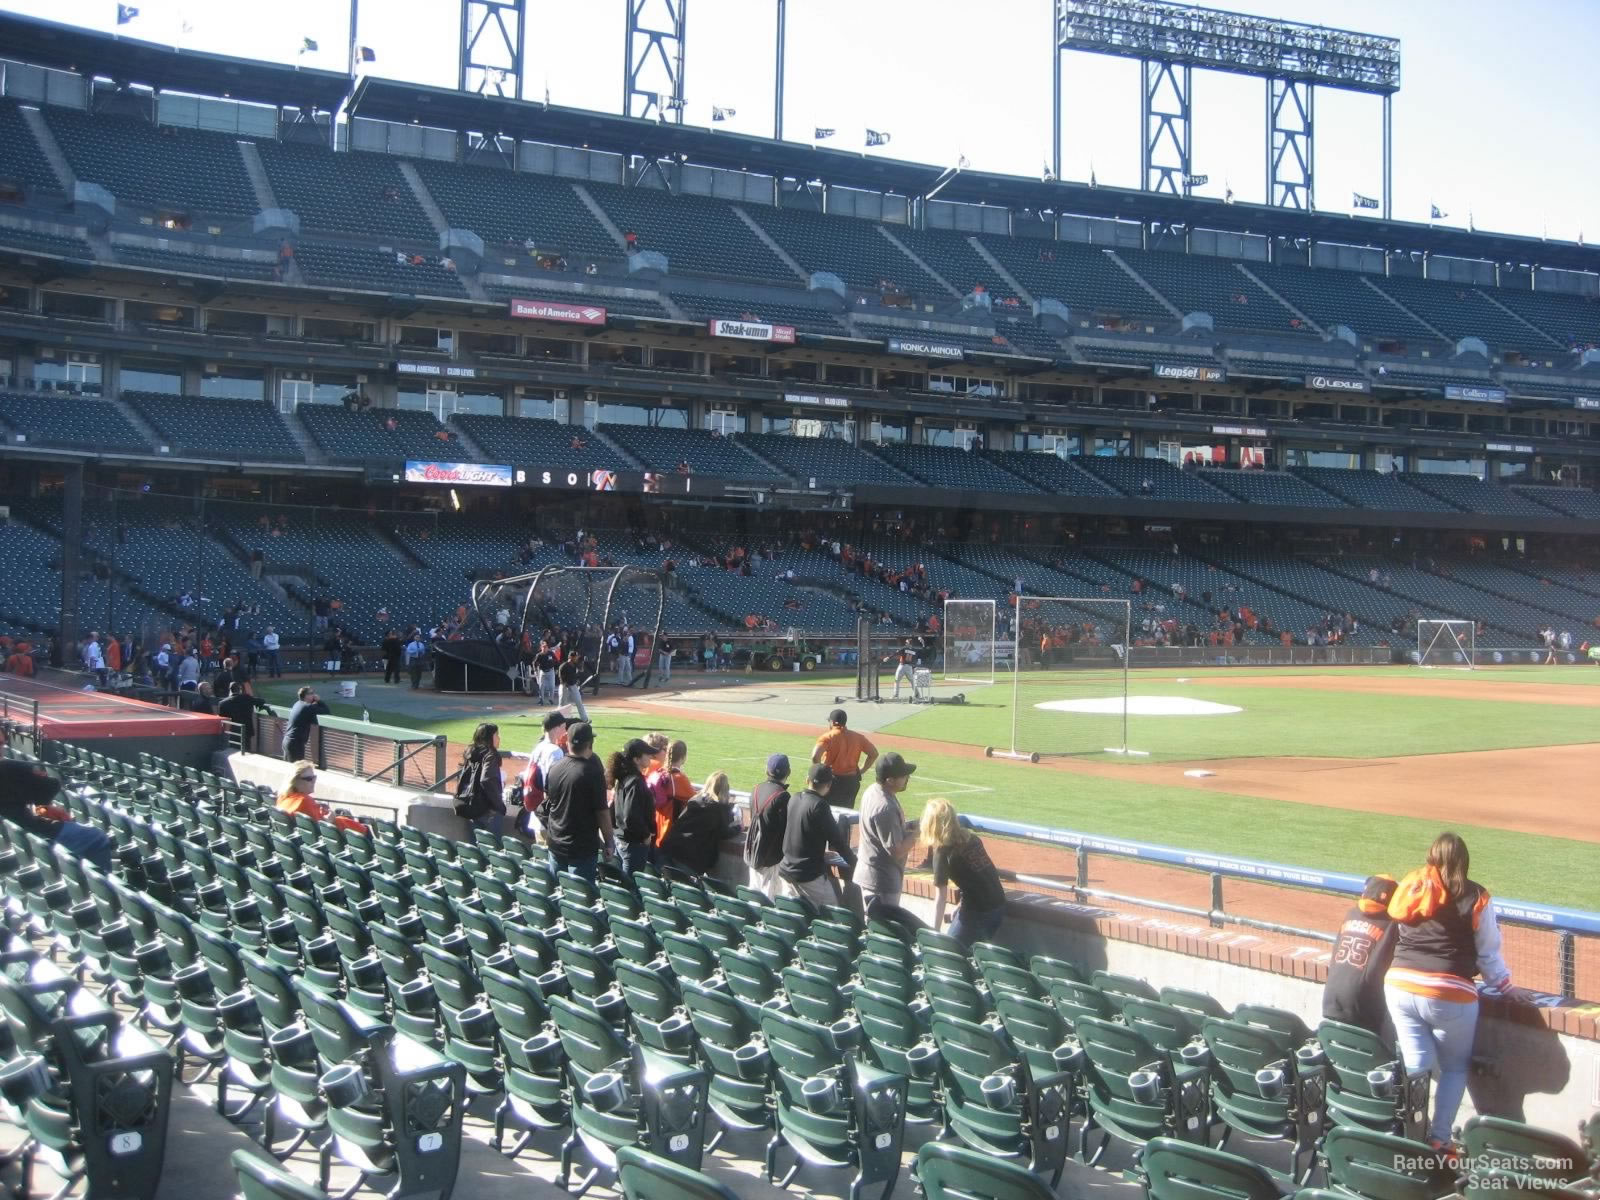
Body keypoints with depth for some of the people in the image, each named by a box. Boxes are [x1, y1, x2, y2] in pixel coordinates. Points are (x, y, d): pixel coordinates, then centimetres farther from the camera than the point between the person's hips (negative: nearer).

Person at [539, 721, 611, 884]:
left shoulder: (554, 769, 1)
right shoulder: (593, 772, -16)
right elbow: (602, 811, -13)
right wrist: (608, 842, -3)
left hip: (556, 844, 6)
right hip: (582, 848, -6)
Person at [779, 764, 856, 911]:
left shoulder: (794, 800, 5)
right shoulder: (819, 805, -17)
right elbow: (836, 838, -13)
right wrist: (853, 862, 1)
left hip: (786, 870, 7)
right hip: (809, 873, -7)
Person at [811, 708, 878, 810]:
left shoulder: (828, 737, -11)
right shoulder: (857, 737, 2)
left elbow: (815, 757, -25)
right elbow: (874, 753, 5)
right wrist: (861, 771, 8)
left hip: (833, 780, -4)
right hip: (852, 781, 4)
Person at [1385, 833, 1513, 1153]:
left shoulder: (1410, 886, 10)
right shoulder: (1475, 897, 0)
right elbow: (1488, 953, 5)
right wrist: (1504, 984, 22)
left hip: (1399, 986, 3)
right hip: (1448, 994, -3)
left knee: (1415, 1065, 13)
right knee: (1455, 1068, 15)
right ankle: (1438, 1140, 8)